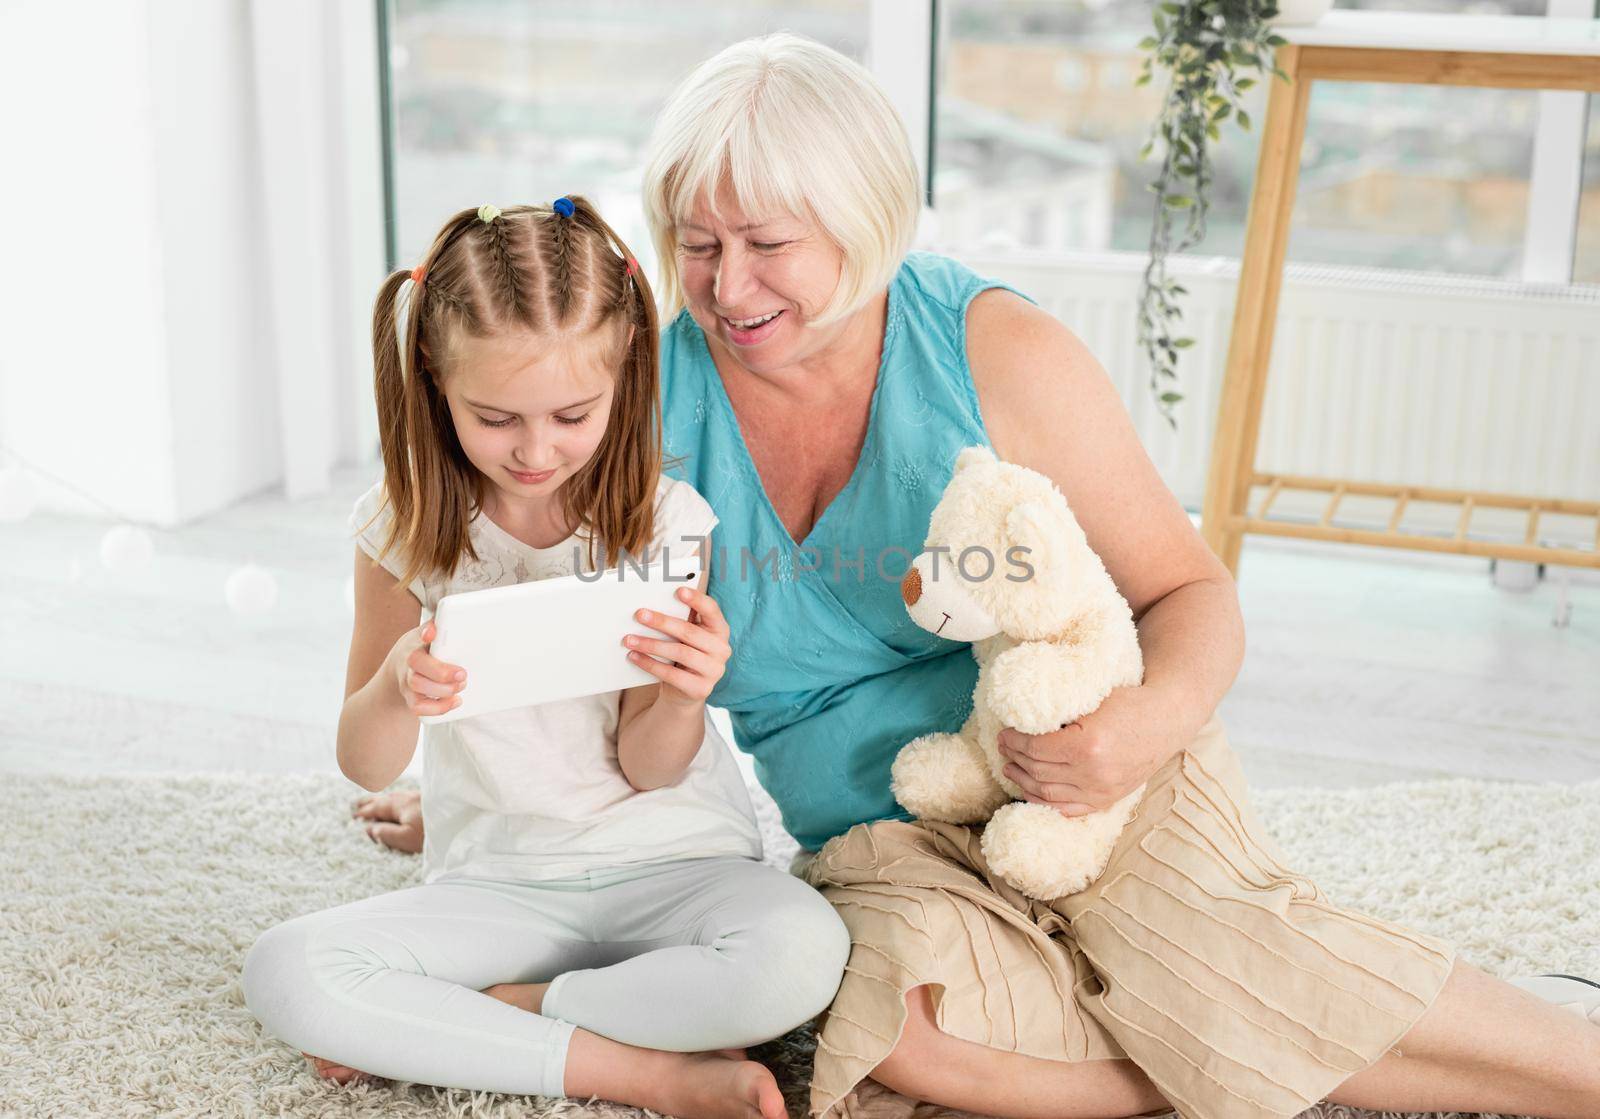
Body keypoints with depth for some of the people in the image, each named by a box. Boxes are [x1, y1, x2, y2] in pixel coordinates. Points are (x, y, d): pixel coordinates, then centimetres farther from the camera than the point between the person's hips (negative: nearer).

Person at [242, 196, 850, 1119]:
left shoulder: (664, 519, -8)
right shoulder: (406, 525, -5)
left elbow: (647, 769, -6)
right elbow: (367, 767, -3)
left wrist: (682, 697, -30)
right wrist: (397, 687, -26)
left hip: (667, 860, -1)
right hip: (495, 880, 1)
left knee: (801, 956, -33)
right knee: (285, 973, -24)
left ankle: (468, 1019, -14)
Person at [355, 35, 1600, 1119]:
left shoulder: (1000, 352, -9)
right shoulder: (650, 392, -3)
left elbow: (1191, 591, -4)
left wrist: (1157, 717, -25)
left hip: (1067, 761, -2)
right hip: (864, 827, 2)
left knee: (1213, 965, -32)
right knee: (909, 1014, -32)